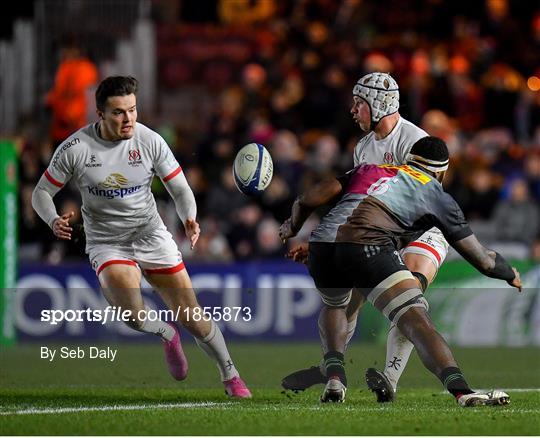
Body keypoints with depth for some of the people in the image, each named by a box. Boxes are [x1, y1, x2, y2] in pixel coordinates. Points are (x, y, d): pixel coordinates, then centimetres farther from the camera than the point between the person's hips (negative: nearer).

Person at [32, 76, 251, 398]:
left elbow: (180, 189, 0)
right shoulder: (75, 148, -12)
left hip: (152, 235, 1)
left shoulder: (150, 141, -9)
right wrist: (54, 221, -22)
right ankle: (167, 335, 6)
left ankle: (230, 376, 19)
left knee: (190, 316, -3)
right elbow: (42, 192, -1)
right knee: (131, 310, -29)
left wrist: (190, 220, -21)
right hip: (106, 244, -1)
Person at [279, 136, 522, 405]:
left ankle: (334, 378, 14)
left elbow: (306, 201, 24)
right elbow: (482, 260, 24)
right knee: (417, 321, -9)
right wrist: (511, 275, 45)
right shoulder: (435, 193, 22)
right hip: (368, 248, -4)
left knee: (333, 304, 34)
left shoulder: (367, 170, 31)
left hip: (321, 243, 5)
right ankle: (461, 391, -31)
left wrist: (292, 227, 46)